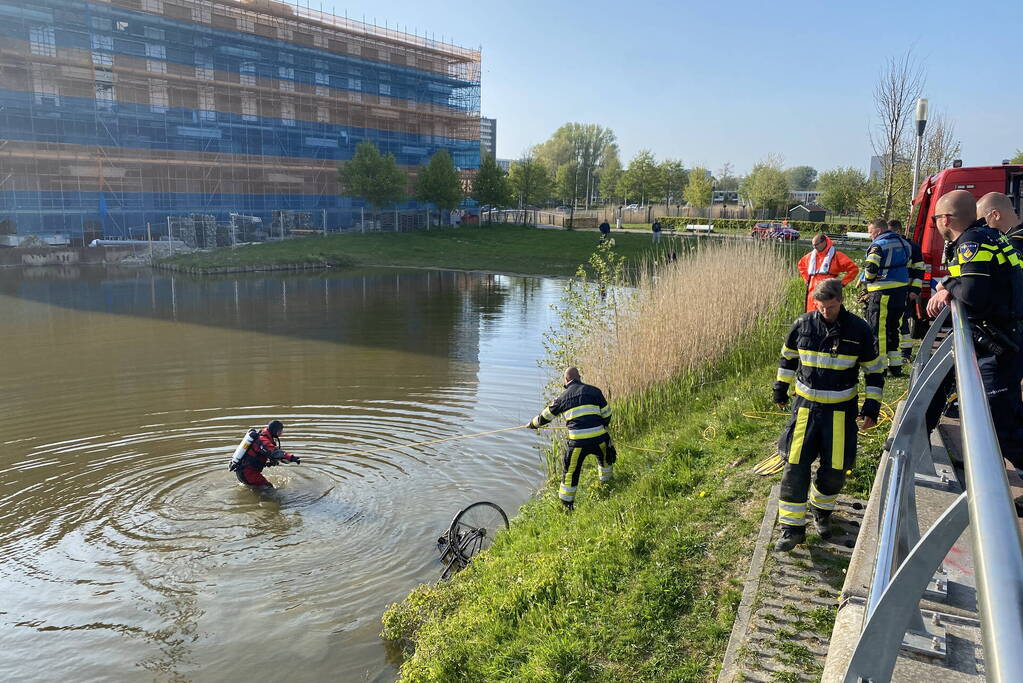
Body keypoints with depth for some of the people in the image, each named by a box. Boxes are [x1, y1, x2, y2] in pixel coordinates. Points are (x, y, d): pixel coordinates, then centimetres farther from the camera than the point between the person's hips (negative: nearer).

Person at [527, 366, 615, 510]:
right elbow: (607, 414, 9)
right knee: (605, 460, 29)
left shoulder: (562, 397, 10)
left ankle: (566, 504, 19)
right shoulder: (594, 391, 8)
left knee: (571, 471, 12)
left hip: (577, 440, -1)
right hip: (599, 437, 1)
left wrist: (532, 424, 38)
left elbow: (545, 417, 20)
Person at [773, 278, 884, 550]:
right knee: (795, 466, -5)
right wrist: (781, 388, 15)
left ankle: (822, 510, 34)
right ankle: (792, 528, 7)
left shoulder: (859, 330, -7)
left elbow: (875, 371, 3)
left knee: (835, 469, 3)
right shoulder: (802, 324, -5)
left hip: (841, 410, 0)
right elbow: (788, 357, 13)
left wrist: (872, 407, 1)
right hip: (806, 405, 1)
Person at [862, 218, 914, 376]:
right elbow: (909, 266, 19)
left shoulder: (878, 245, -12)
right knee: (894, 329, 15)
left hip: (883, 293, -8)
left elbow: (870, 268, -21)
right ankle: (895, 366, 18)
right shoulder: (905, 243, 15)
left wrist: (868, 280, -2)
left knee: (878, 329, -2)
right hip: (902, 291, 8)